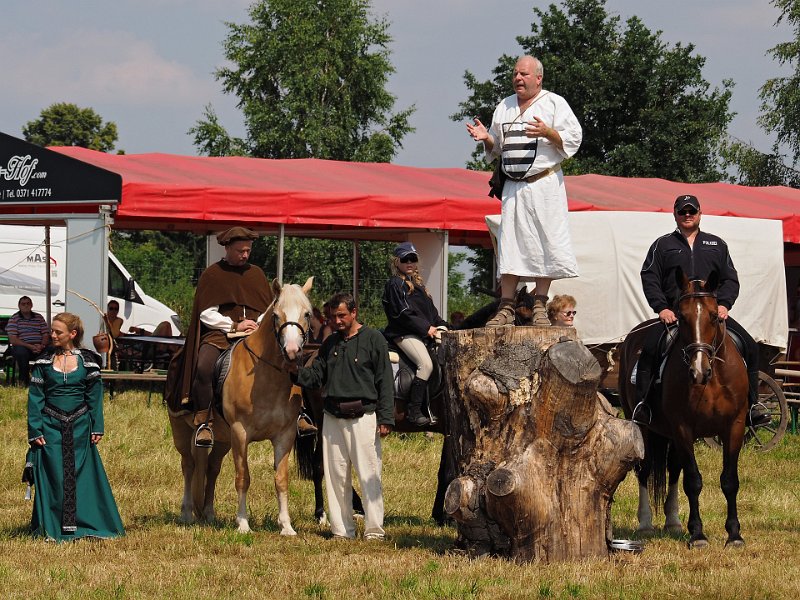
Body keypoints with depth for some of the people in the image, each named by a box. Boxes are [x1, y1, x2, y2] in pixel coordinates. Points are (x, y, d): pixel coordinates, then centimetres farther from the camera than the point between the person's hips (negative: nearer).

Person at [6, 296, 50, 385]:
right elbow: (13, 340, -9)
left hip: (39, 347, 3)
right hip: (22, 346, -3)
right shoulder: (14, 319, 1)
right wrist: (30, 346, -20)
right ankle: (24, 381, -26)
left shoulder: (39, 317, 14)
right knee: (22, 352, -40)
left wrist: (42, 346, -15)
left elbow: (46, 335, 9)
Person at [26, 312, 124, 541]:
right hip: (51, 426, 0)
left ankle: (85, 523, 10)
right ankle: (52, 526, 7)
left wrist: (97, 428, -1)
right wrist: (35, 431, -5)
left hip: (79, 428, 0)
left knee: (82, 474, 1)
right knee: (53, 476, -1)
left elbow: (95, 396, 5)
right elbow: (35, 398, 2)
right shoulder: (44, 363, 4)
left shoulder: (87, 361, 3)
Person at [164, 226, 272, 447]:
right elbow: (206, 314, -1)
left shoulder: (256, 274, 19)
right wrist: (234, 326, -12)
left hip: (254, 335, 3)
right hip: (219, 333, -3)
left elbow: (269, 310, 18)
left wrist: (259, 325, -4)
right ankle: (204, 423, -29)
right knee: (204, 367, -35)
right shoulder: (212, 275, 6)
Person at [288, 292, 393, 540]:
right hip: (333, 416, 6)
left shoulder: (373, 339, -1)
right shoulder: (330, 343, 16)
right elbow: (317, 377, 15)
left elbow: (385, 382, -4)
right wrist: (297, 372, -6)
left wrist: (385, 418, -10)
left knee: (368, 475, -6)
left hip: (363, 416, -6)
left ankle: (374, 529, -3)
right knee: (335, 476, 6)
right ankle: (342, 529, 12)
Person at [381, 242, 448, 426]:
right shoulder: (395, 284, -3)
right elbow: (403, 313, -12)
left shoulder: (418, 283, 23)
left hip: (425, 332, 9)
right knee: (426, 364, -26)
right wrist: (426, 328, -13)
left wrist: (440, 326, 6)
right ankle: (413, 411, -24)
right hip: (404, 333, -9)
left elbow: (431, 310, 22)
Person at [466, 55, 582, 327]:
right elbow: (496, 149, 23)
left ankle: (540, 307, 0)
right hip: (513, 186, 4)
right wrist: (486, 138, 1)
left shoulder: (554, 103, 2)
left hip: (544, 184, -4)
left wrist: (547, 132, -21)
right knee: (510, 243, 0)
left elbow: (573, 139, -5)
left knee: (545, 243, -6)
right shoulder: (504, 107, 18)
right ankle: (506, 308, 1)